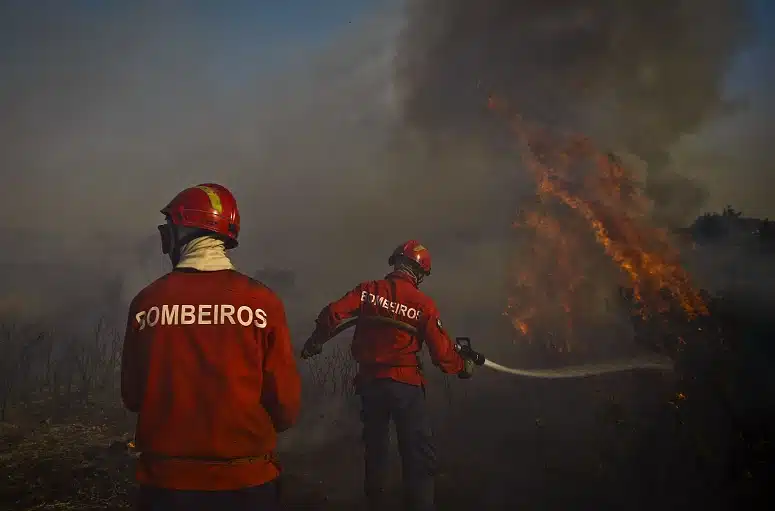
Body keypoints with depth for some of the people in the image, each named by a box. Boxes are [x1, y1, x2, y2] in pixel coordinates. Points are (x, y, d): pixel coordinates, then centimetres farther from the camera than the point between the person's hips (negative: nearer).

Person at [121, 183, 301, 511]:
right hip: (247, 483, 0)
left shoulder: (146, 302, -8)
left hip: (165, 483, 1)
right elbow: (286, 402, -8)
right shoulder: (262, 302, -12)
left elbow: (132, 397, 3)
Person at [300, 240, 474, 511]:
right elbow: (442, 353, -8)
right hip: (405, 386, -4)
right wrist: (462, 367, 11)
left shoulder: (368, 290, -3)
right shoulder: (424, 304, -9)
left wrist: (315, 342, 5)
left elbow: (332, 314, -11)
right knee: (419, 455, 6)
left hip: (369, 382, 4)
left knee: (375, 448, 22)